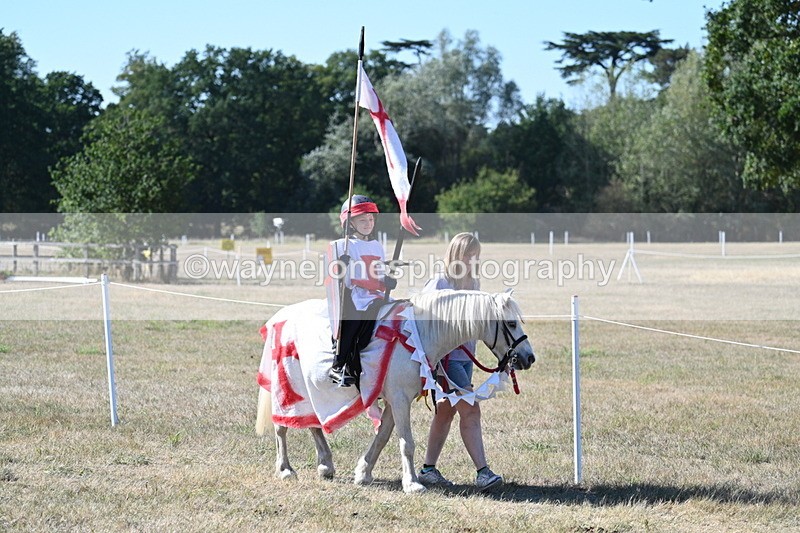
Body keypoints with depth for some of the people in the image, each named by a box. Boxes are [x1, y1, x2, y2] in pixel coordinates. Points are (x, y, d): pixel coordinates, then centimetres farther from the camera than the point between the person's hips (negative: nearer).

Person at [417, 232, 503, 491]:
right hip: (445, 356, -8)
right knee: (470, 411, -14)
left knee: (446, 411, 13)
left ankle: (428, 469, 21)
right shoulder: (439, 283, -11)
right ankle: (483, 472, -15)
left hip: (465, 357, 8)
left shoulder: (473, 284, 12)